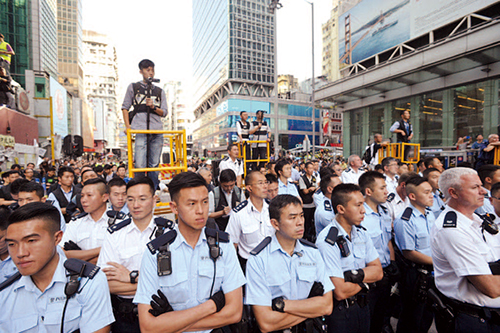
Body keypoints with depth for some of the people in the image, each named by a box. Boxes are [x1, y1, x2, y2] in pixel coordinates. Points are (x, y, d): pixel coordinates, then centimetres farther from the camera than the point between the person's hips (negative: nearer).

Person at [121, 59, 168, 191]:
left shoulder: (159, 91, 20)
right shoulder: (133, 87, 14)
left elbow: (164, 112, 14)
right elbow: (125, 107, 13)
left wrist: (153, 107, -5)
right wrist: (128, 126, 1)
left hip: (158, 131, 3)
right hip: (141, 130, -2)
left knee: (154, 164, 4)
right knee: (140, 165, -9)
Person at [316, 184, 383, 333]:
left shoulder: (362, 233, -1)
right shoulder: (327, 241, -26)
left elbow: (378, 272, -2)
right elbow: (340, 292, -26)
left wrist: (355, 274, -21)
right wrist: (365, 279, -8)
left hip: (362, 304, 7)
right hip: (339, 311, -6)